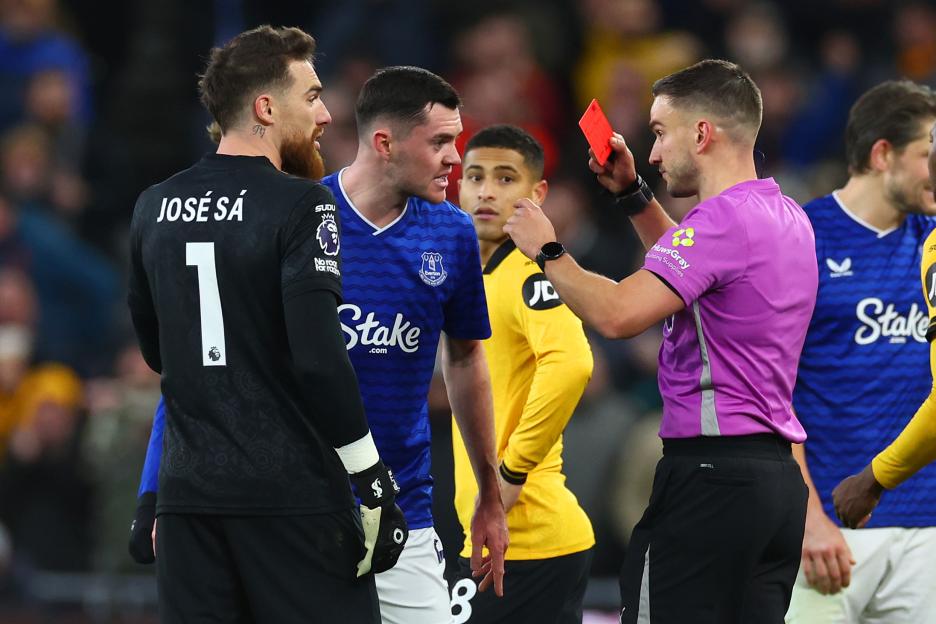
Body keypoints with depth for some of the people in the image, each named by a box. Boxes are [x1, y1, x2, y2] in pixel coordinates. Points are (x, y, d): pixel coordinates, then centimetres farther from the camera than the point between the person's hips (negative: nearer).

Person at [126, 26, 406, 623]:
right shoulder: (298, 205, -10)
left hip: (189, 493, 6)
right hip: (294, 495, -6)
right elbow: (319, 359, -18)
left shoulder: (154, 208, 10)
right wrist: (374, 484, -12)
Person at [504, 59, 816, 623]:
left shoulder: (722, 218, -16)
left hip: (712, 475, -9)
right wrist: (633, 194, 29)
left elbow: (616, 314, -25)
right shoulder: (788, 217, 14)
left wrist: (549, 252, -9)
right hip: (778, 475, 9)